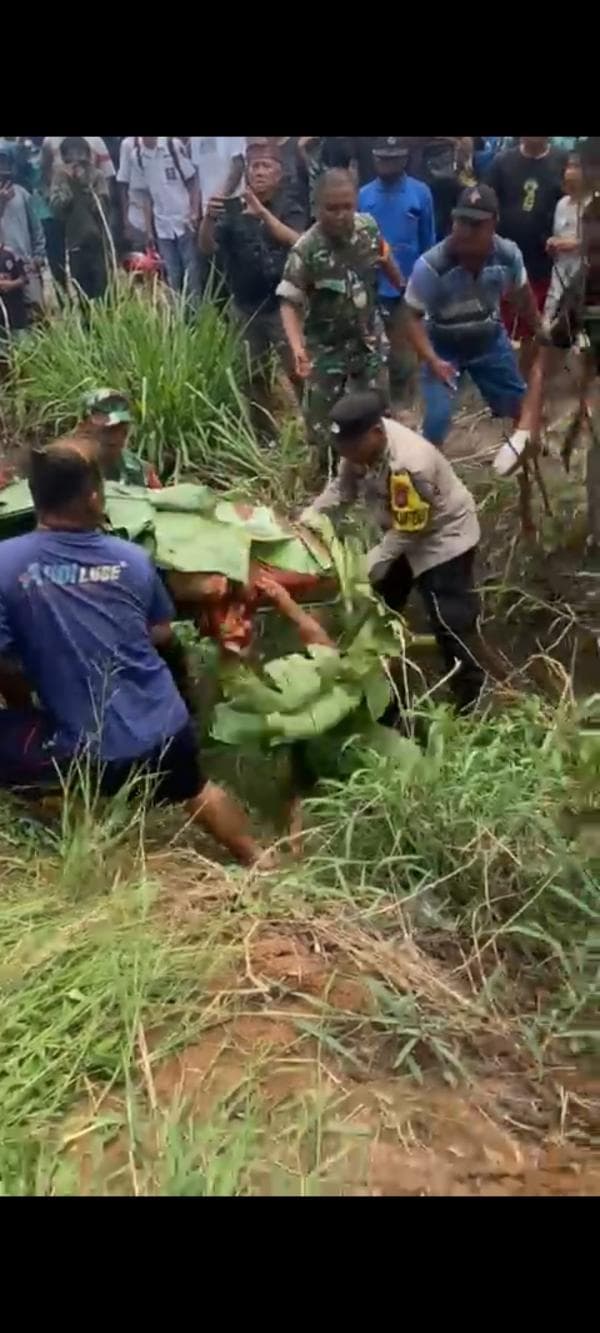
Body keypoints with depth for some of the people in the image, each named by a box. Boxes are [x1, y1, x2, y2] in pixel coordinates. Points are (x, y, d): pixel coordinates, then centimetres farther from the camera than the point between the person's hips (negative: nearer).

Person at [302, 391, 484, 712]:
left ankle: (472, 705, 10)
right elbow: (343, 486, -3)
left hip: (443, 536, -9)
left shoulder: (409, 466, -39)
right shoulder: (363, 442, -16)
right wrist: (312, 512, -18)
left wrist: (367, 565, -28)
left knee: (450, 622, -6)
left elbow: (408, 530, -30)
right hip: (401, 533, 9)